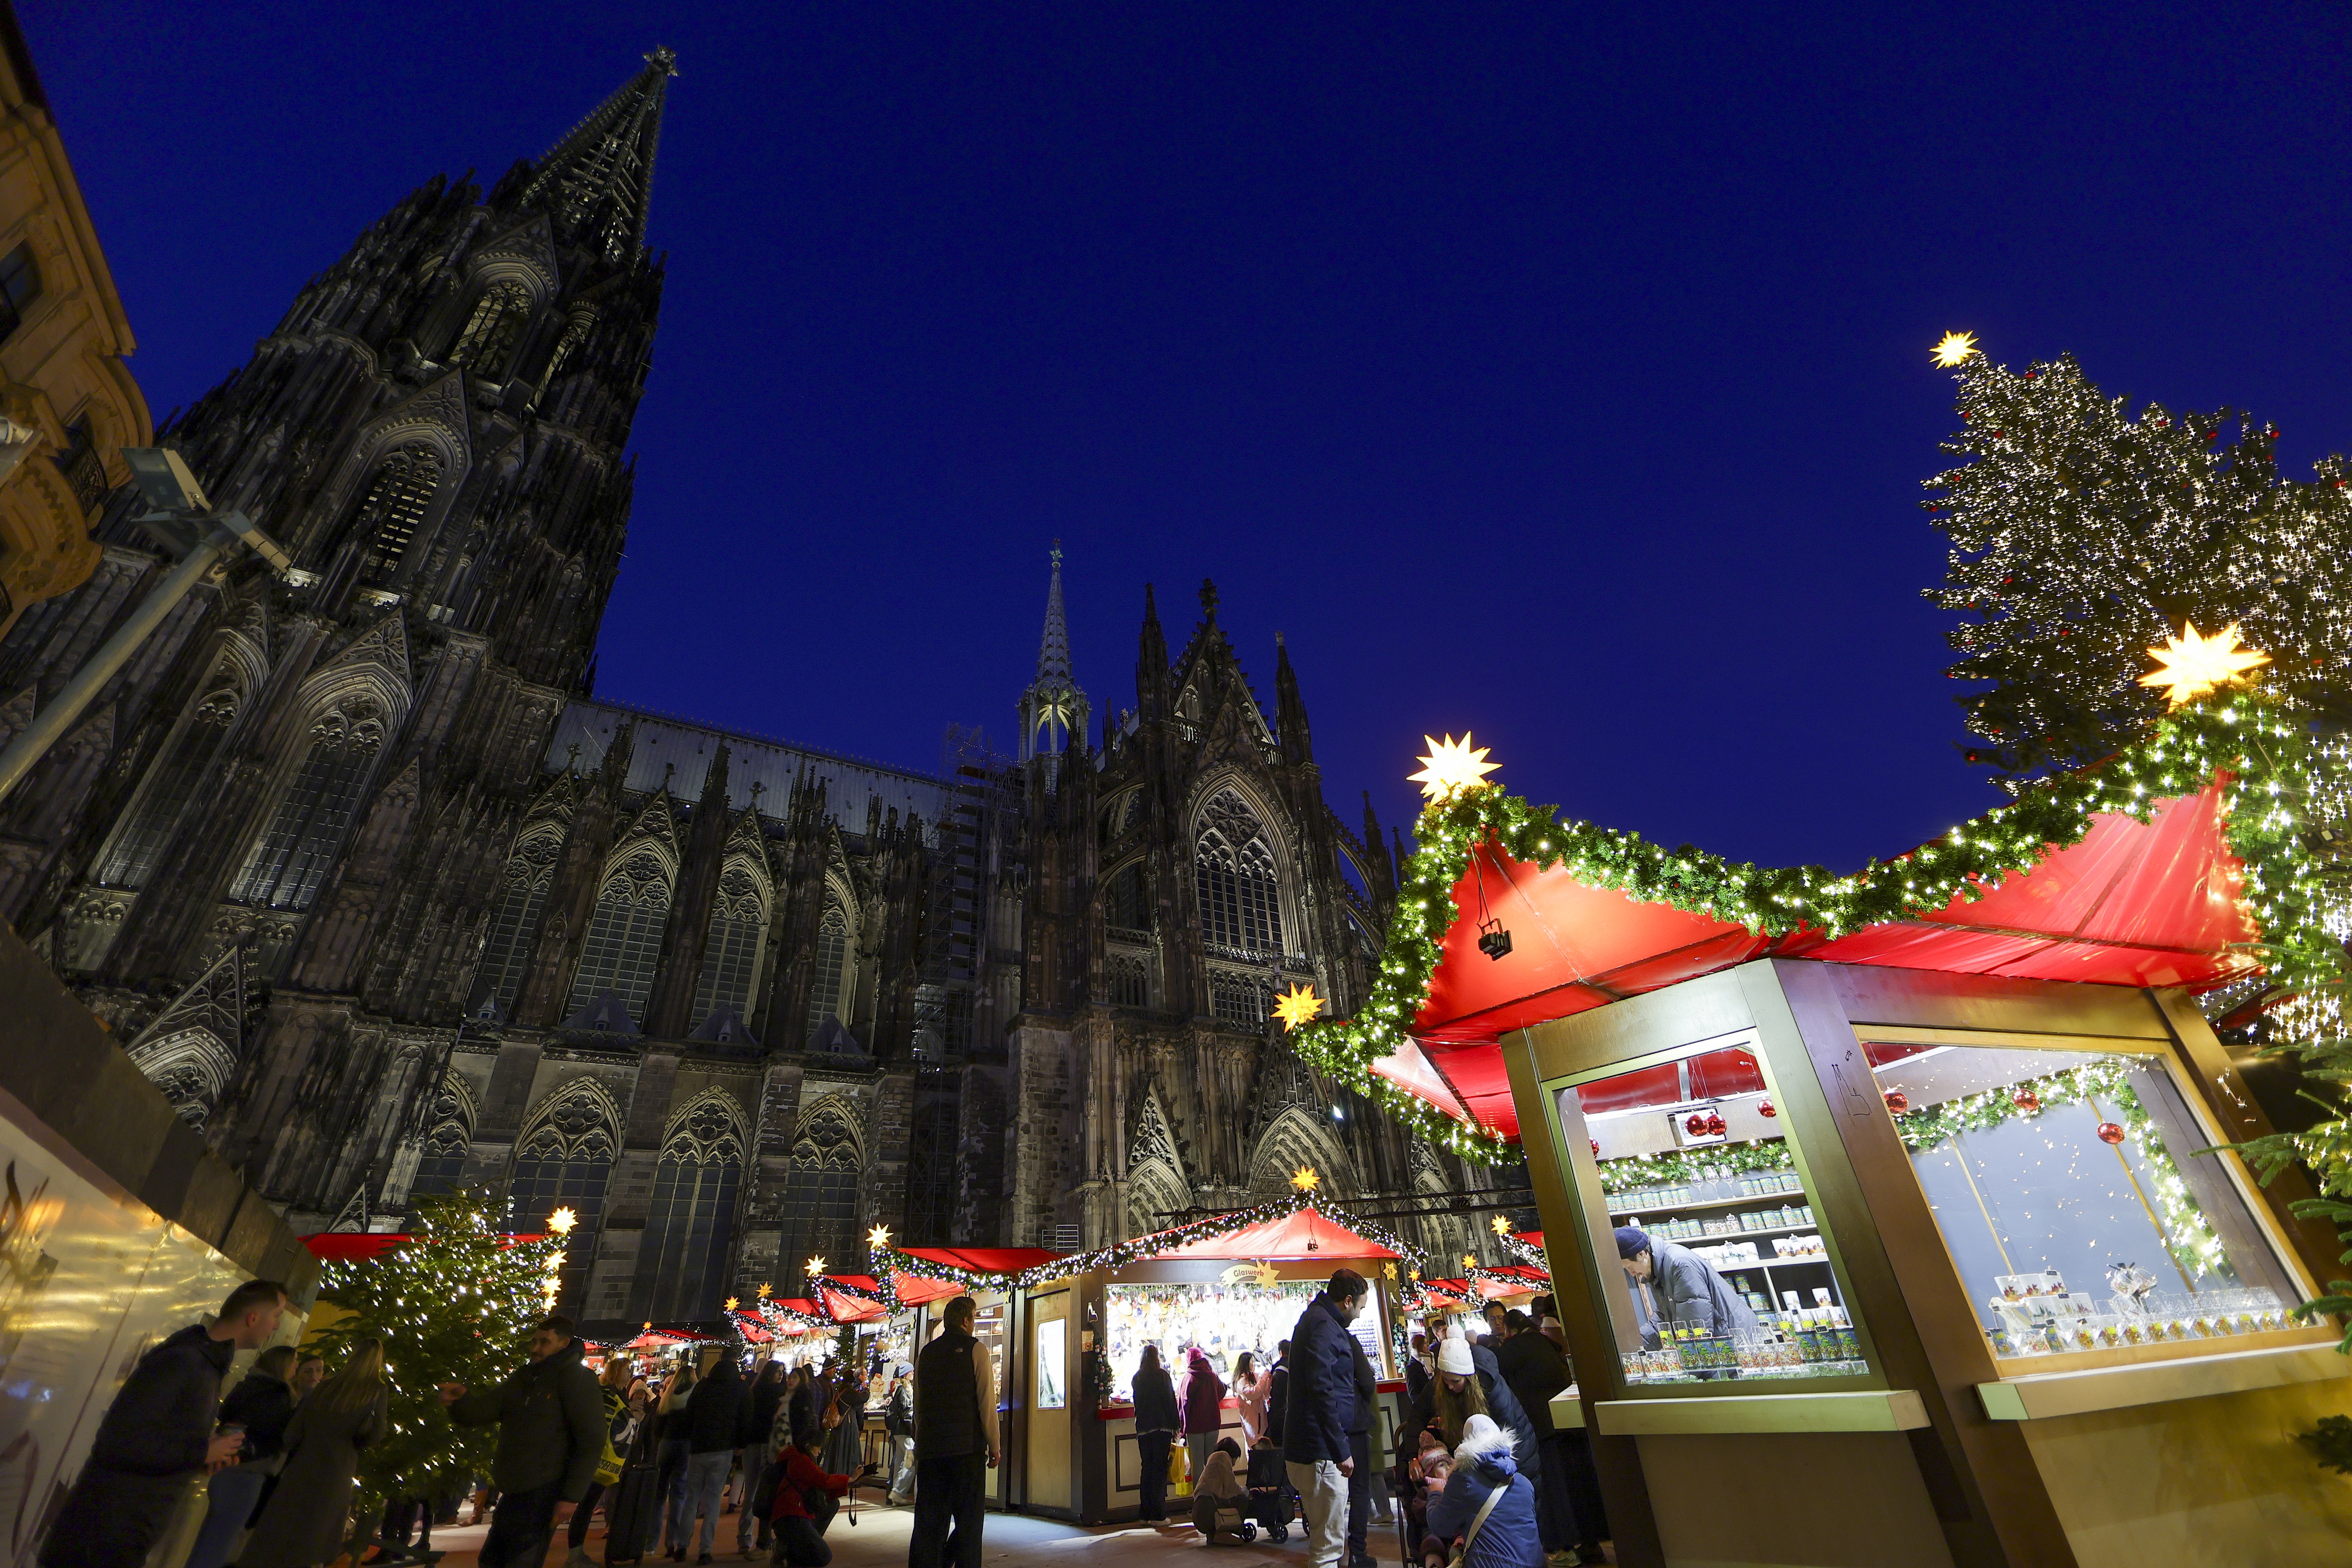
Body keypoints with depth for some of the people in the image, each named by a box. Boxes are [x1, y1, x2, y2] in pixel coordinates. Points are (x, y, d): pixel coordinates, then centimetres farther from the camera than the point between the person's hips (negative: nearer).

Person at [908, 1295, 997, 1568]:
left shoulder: (926, 1353, 12)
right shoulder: (975, 1349, -4)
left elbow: (918, 1405, 15)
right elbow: (987, 1402, -7)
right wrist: (994, 1447, 0)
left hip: (929, 1449, 5)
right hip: (967, 1447, -5)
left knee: (928, 1521, 11)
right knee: (968, 1522, 3)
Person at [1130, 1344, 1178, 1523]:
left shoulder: (1137, 1377, 6)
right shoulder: (1162, 1375, -6)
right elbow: (1171, 1401, -7)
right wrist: (1175, 1427, -1)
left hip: (1143, 1428, 4)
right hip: (1162, 1427, -4)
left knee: (1146, 1468, 11)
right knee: (1160, 1469, 0)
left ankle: (1145, 1513, 15)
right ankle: (1158, 1513, -1)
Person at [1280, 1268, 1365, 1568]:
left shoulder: (1318, 1319, 17)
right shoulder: (1323, 1325, -17)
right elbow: (1321, 1390, -24)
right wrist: (1341, 1450, -21)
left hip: (1309, 1449, 10)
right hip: (1321, 1451, -10)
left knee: (1329, 1535, 21)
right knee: (1329, 1543, -3)